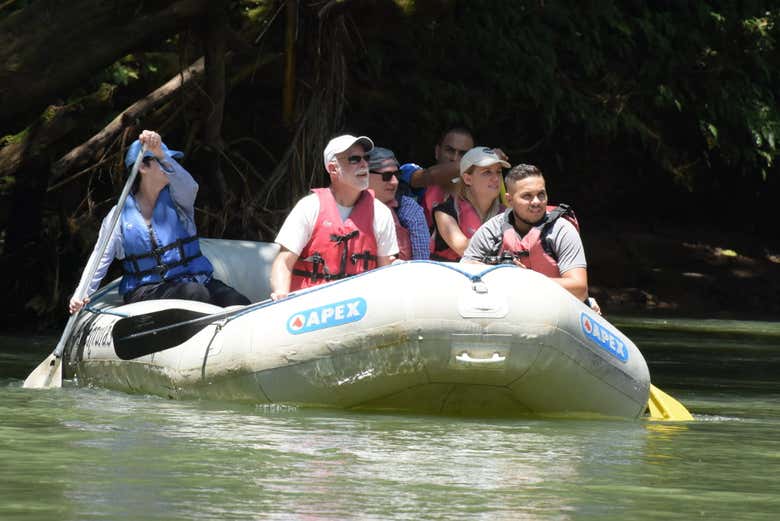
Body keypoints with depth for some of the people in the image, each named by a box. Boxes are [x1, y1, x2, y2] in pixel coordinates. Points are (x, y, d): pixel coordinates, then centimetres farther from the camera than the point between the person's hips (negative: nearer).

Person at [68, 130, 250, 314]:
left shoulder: (175, 199, 8)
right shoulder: (120, 215, 5)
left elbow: (187, 184, -17)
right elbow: (100, 259, 2)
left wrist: (160, 153, -35)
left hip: (193, 280, 3)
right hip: (145, 290, -3)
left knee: (239, 304, -26)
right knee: (195, 292, -35)